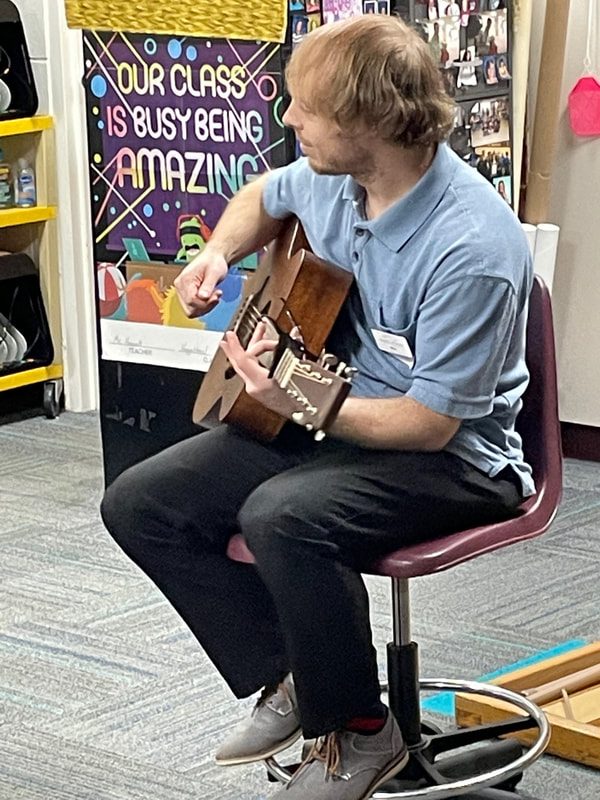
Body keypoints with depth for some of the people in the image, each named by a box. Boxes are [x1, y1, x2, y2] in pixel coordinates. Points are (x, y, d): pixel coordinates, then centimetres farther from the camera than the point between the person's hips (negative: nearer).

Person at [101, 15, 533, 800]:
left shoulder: (472, 248, -29)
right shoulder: (335, 179, -5)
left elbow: (431, 423, -26)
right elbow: (264, 198, 21)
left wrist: (292, 403, -32)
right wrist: (217, 256, 1)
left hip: (451, 459, -8)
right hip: (326, 417, 8)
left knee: (283, 517, -37)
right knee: (140, 504, -2)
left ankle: (358, 732, -13)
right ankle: (287, 677, 5)